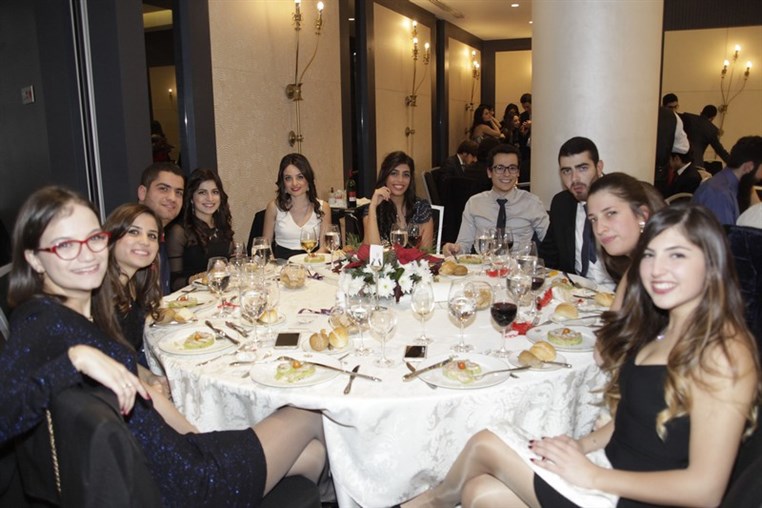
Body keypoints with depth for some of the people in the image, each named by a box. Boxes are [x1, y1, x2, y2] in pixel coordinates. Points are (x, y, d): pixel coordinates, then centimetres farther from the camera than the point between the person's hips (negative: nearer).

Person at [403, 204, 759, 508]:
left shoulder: (722, 353, -20)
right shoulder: (661, 331, 6)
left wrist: (590, 475, -18)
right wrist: (583, 445, -2)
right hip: (612, 468, 7)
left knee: (486, 444, -4)